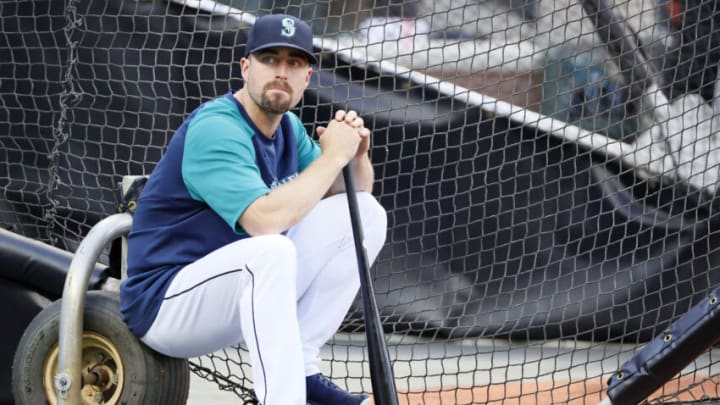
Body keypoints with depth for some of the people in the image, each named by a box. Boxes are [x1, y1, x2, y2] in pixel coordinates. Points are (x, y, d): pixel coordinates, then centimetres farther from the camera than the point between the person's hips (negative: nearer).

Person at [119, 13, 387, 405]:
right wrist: (332, 156, -24)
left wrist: (355, 156, -10)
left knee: (367, 215, 2)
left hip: (243, 286, 9)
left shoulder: (288, 127, 8)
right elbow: (265, 220, -34)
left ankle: (300, 369, 0)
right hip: (165, 306, -9)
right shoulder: (214, 129, -20)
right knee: (272, 249, -38)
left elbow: (353, 197, 12)